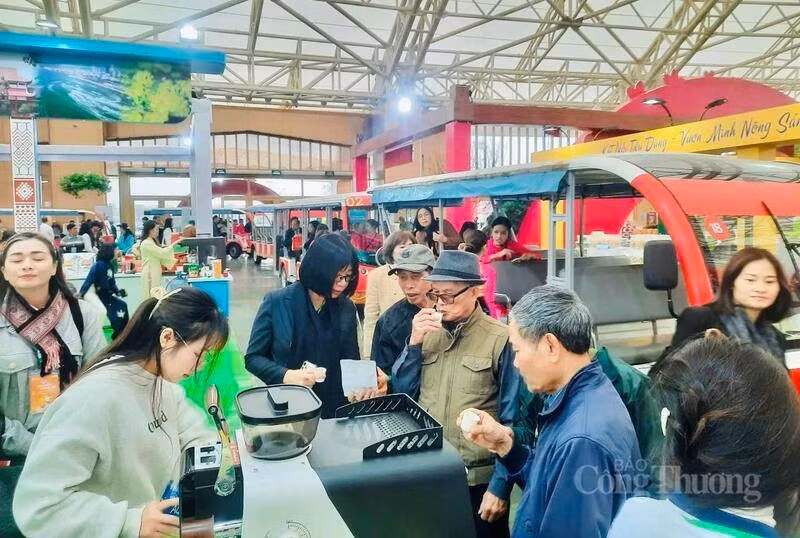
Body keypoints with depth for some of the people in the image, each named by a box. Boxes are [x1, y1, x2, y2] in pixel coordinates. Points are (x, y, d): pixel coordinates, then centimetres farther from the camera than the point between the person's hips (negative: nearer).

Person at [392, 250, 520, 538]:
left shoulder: (500, 339, -13)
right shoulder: (427, 330, 3)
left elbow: (511, 421, -11)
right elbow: (401, 393, 5)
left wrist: (500, 486, -10)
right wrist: (414, 342, -8)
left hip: (478, 478, -5)